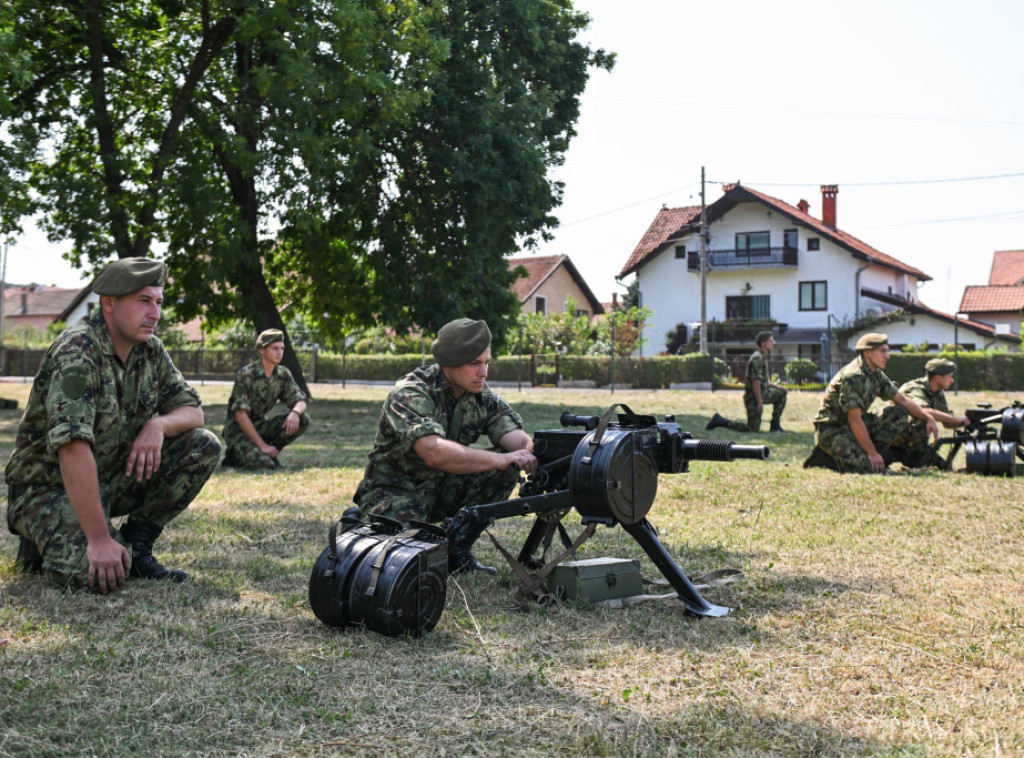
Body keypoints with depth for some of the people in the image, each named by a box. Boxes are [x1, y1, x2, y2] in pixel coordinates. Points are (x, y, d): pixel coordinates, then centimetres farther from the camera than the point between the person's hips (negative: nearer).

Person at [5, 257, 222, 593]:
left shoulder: (151, 350, -1)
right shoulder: (77, 350, -25)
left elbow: (193, 411, 4)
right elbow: (73, 447, -34)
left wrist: (159, 424, -22)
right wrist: (99, 539, -38)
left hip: (114, 476, 7)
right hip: (50, 485, -7)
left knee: (204, 446, -9)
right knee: (101, 575, -31)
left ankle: (136, 546, 0)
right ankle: (46, 542, 4)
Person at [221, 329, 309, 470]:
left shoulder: (283, 375, -1)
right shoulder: (246, 374, -19)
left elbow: (300, 401, -3)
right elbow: (240, 414, -22)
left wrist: (295, 413, -31)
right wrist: (262, 445, -26)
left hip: (260, 425, 6)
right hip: (239, 429, -6)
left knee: (303, 420, -15)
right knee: (264, 465, -29)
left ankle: (271, 453, -1)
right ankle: (235, 455, 2)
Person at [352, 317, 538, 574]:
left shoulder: (481, 394, -4)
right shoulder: (410, 394, -25)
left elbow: (513, 435, -15)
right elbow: (434, 452, -41)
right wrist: (503, 459, -44)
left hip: (443, 489, 6)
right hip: (395, 493, -6)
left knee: (506, 470, -15)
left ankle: (458, 550, 0)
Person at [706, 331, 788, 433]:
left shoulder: (762, 357, 14)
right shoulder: (757, 358, -18)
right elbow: (755, 382, -25)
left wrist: (777, 387, 16)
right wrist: (760, 403, -26)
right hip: (753, 397, -10)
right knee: (753, 429, -9)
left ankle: (775, 425, 14)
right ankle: (720, 421, -3)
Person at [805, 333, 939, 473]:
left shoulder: (877, 375, 6)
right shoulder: (852, 376, -23)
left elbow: (903, 400, 15)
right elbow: (854, 420, -24)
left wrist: (928, 418, 4)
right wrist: (872, 453, -23)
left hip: (852, 425, 9)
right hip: (831, 430, -9)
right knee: (868, 467, -25)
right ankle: (824, 458, -6)